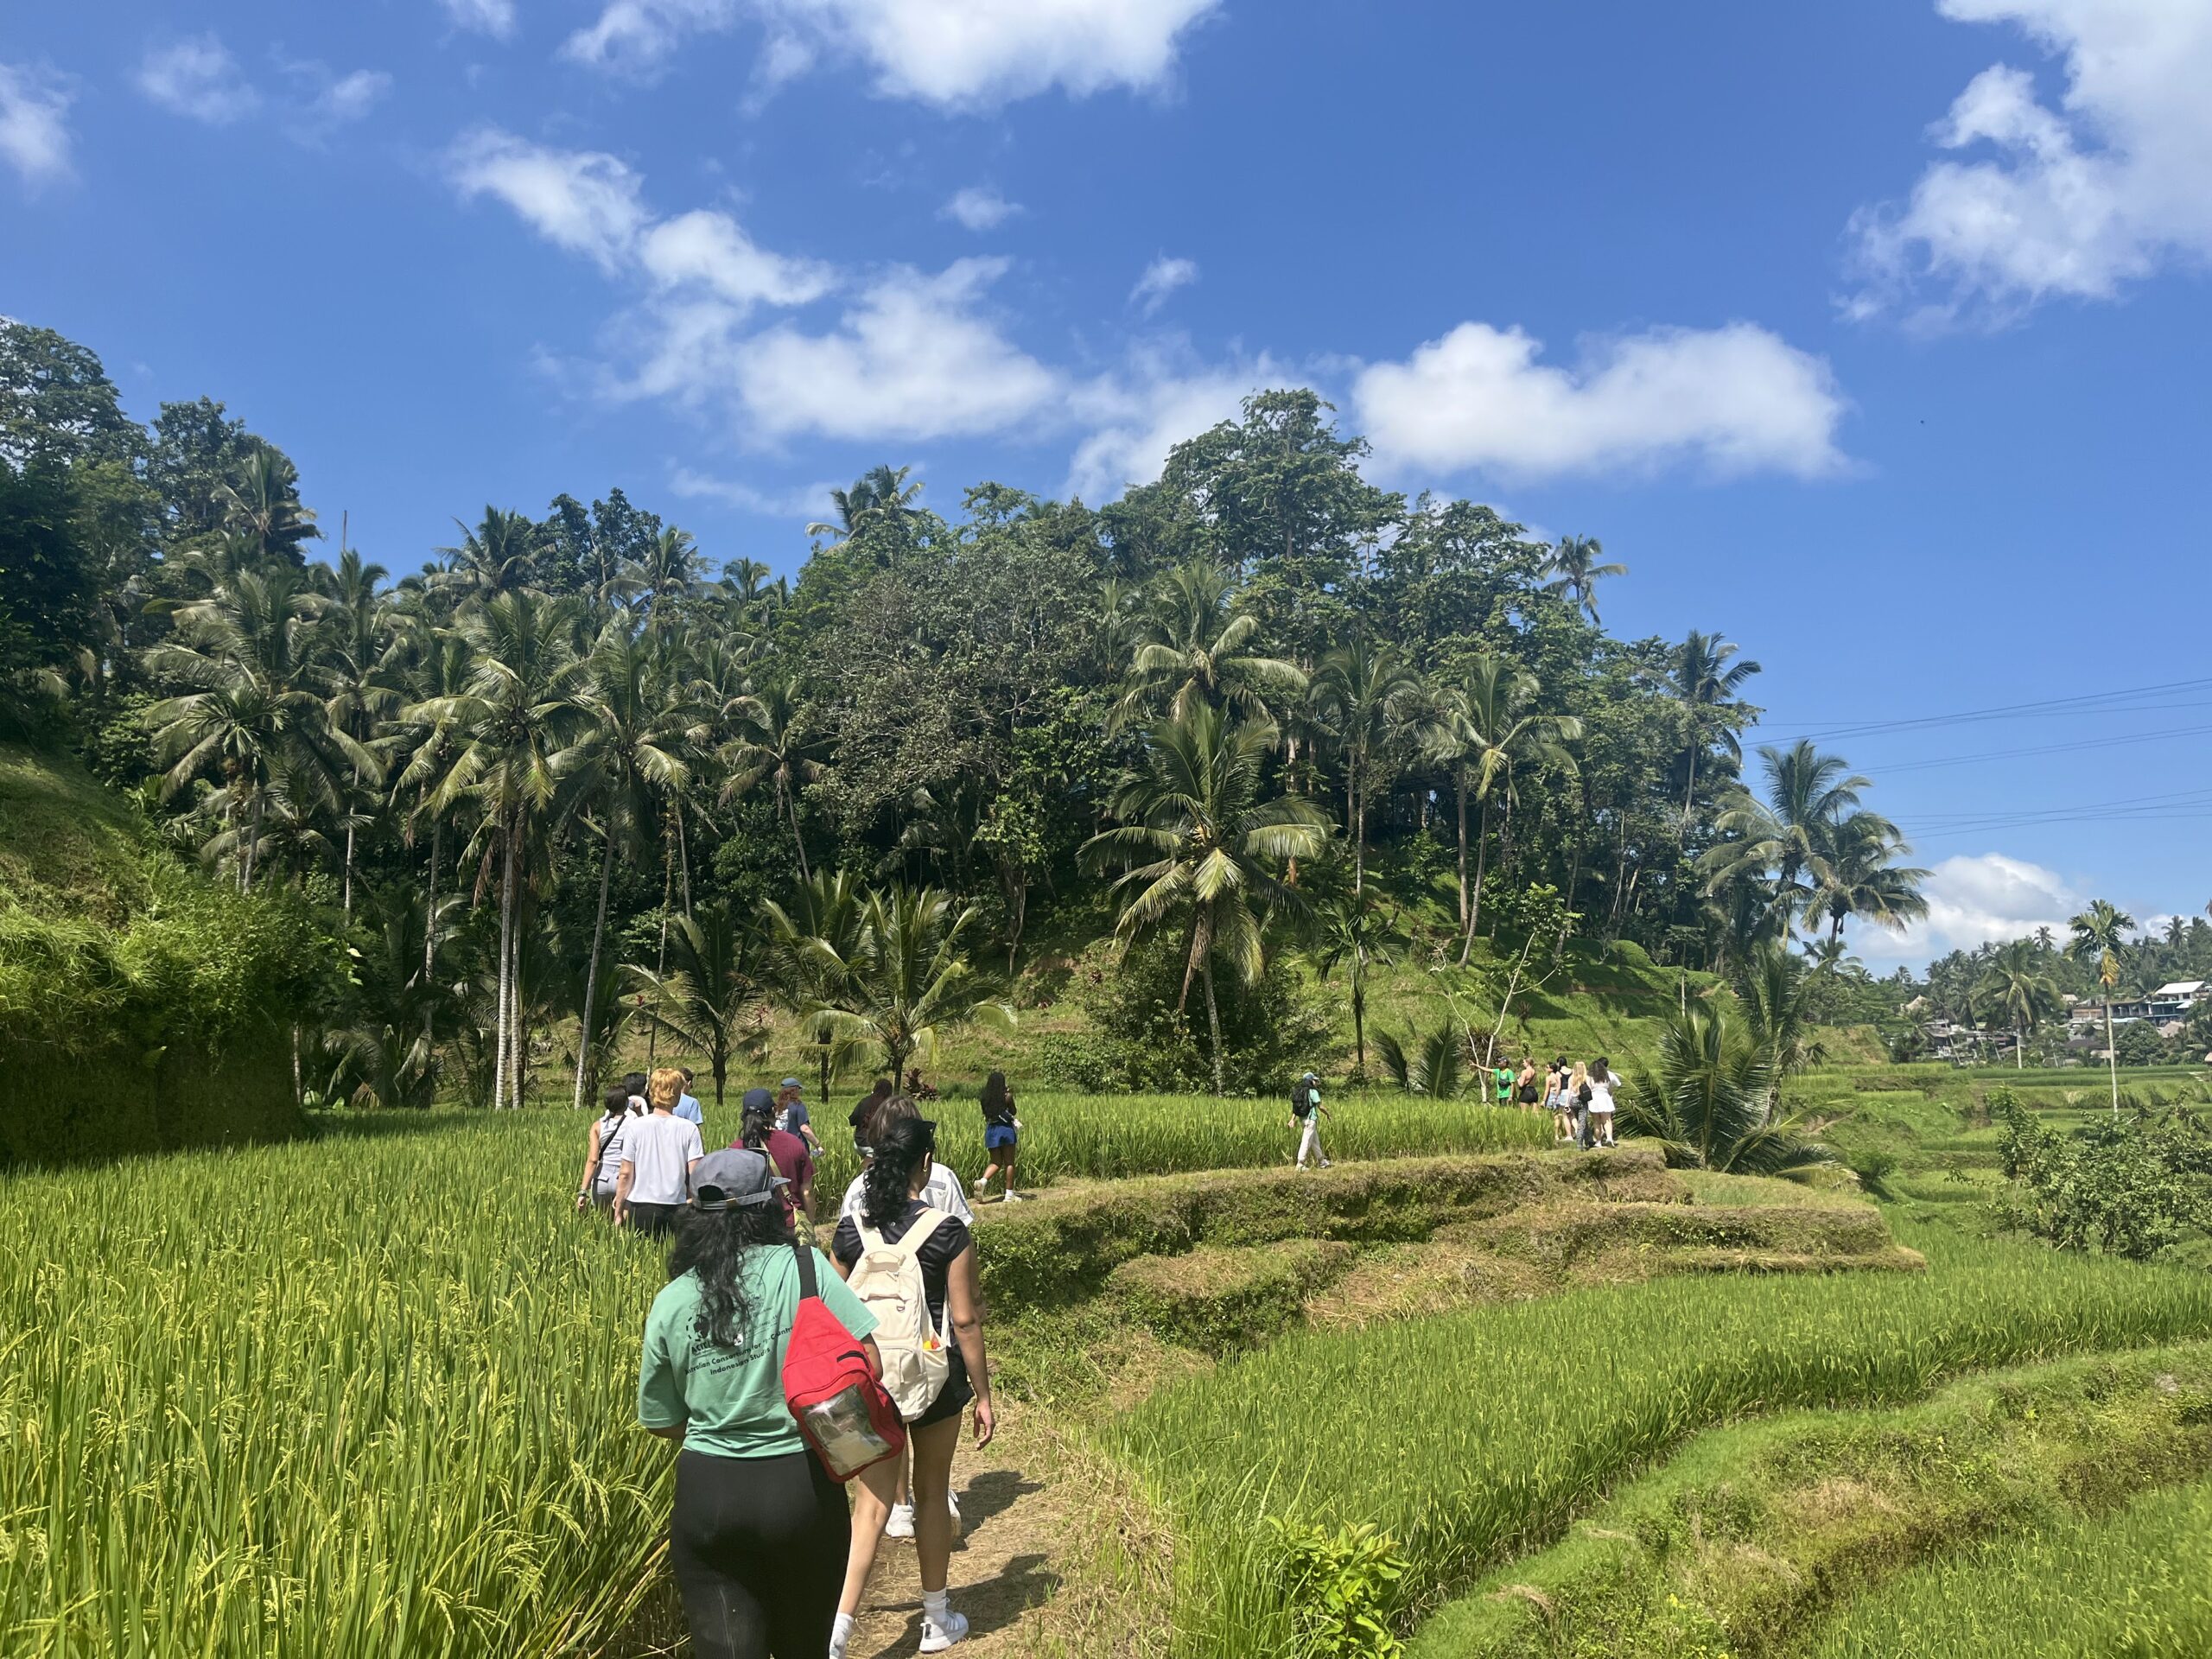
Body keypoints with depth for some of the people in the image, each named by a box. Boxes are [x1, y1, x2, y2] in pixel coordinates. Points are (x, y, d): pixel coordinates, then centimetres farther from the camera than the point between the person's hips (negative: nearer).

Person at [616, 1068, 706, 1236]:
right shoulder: (689, 1129, -3)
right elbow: (694, 1175, -4)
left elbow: (626, 1174, -1)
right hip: (675, 1208, 0)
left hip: (640, 1207, 0)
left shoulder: (635, 1126, -3)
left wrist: (618, 1211, 8)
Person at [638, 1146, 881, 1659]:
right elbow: (867, 1365, -12)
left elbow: (661, 1422, 6)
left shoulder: (670, 1303, -3)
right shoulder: (802, 1266, -11)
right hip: (802, 1483, 0)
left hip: (707, 1489, 1)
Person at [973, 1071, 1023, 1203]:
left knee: (996, 1162, 12)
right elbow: (1013, 1111, 5)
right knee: (1009, 1163, 5)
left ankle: (982, 1180, -16)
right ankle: (1009, 1194, 5)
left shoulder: (986, 1098, 3)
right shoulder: (1007, 1096, -7)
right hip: (1006, 1129, -4)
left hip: (991, 1130, 4)